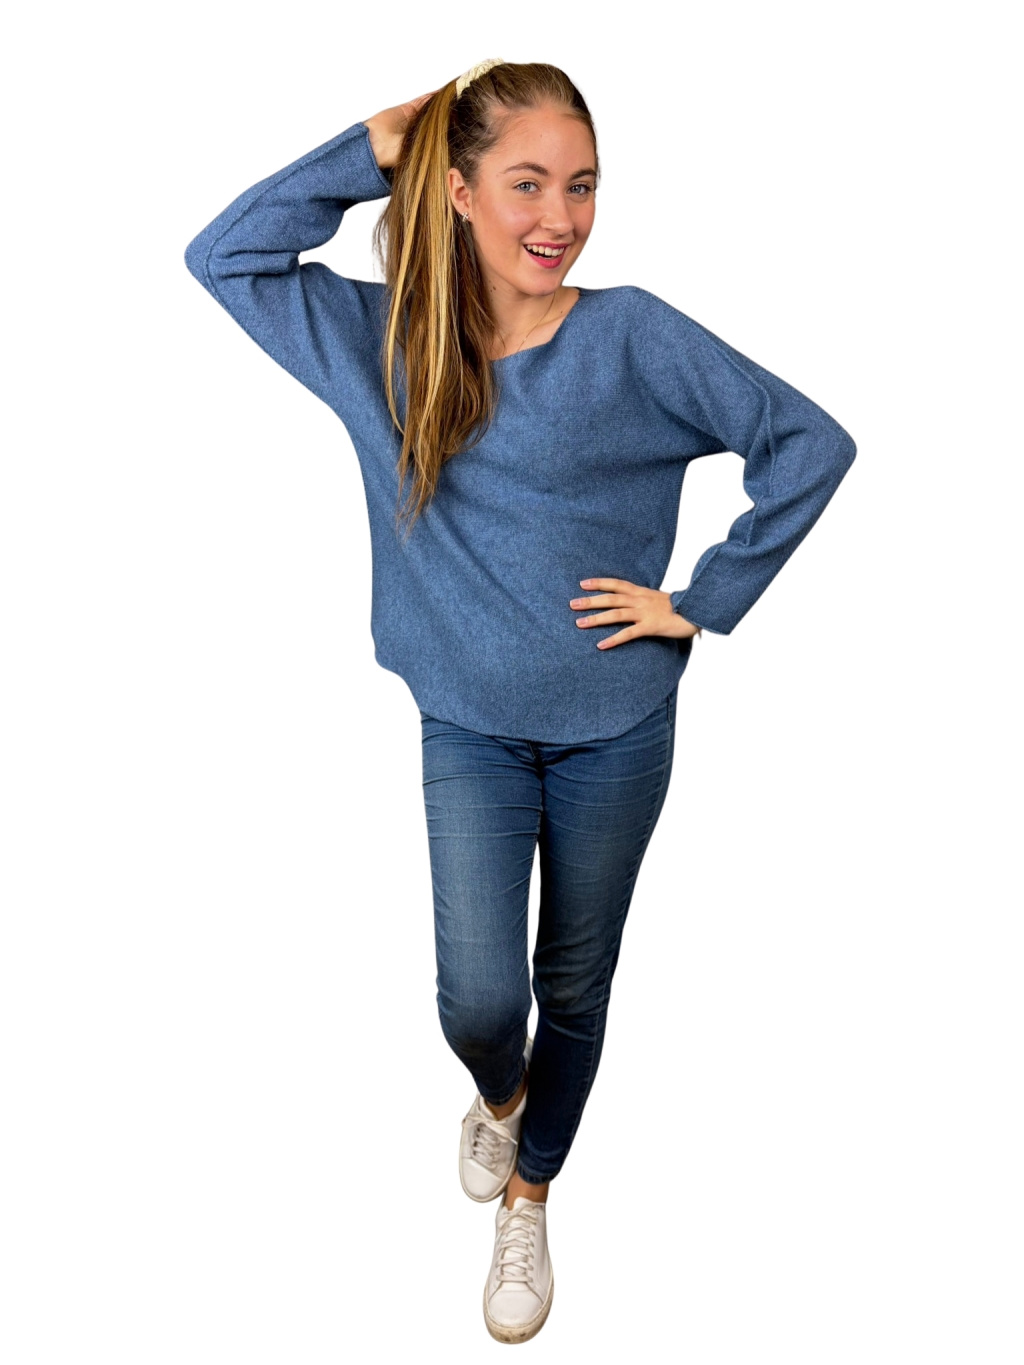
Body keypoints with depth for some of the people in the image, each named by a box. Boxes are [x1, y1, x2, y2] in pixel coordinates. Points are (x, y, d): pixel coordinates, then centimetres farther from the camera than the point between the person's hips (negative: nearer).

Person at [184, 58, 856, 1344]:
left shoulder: (634, 336, -12)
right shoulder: (385, 342, -4)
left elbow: (812, 442, -9)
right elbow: (222, 253, -1)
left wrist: (702, 601, -11)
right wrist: (375, 145, -10)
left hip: (615, 730, -1)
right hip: (469, 730, 1)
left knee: (574, 989, 13)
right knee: (478, 1002, -3)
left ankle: (528, 1198, 40)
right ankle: (500, 1096, 37)